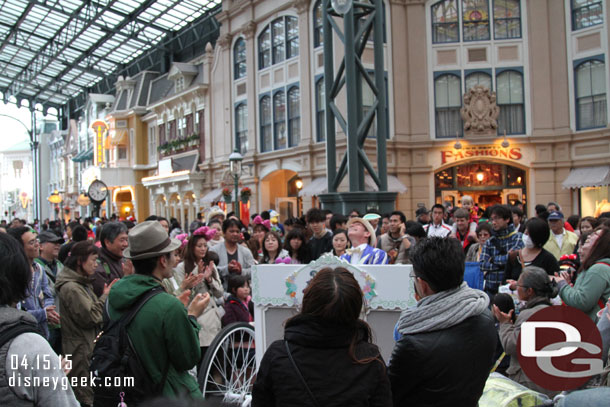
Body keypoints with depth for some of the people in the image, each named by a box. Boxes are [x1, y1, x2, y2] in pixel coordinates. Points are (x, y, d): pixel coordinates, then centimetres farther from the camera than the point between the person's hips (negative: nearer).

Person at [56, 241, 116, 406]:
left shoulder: (83, 284, 13)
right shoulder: (71, 288, -18)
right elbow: (91, 317, -18)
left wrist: (106, 295, 5)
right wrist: (105, 296, -8)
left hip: (91, 345, 10)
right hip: (81, 351, -10)